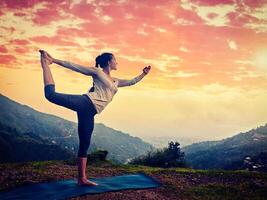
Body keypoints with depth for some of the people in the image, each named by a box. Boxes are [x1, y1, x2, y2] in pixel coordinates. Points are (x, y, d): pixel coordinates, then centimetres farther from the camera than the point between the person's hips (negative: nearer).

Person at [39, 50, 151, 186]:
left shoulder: (116, 82, 29)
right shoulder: (97, 72, 10)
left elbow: (132, 82, 40)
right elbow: (75, 67, 8)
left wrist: (143, 74, 31)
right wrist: (54, 60, 4)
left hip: (90, 112, 6)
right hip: (85, 102, -6)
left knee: (84, 145, 4)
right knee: (51, 95, -27)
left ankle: (82, 179, 6)